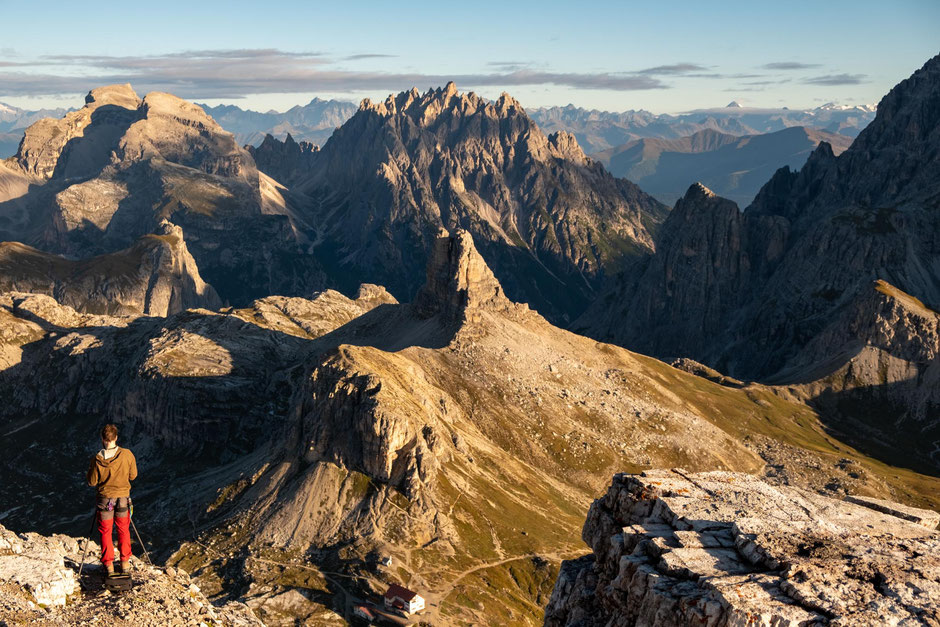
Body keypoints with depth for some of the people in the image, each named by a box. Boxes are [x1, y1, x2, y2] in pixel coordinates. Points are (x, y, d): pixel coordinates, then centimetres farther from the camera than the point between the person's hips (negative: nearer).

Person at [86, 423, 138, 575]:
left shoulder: (97, 459, -18)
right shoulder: (127, 454, -15)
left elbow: (92, 482, -8)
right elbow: (133, 476, -3)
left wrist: (90, 470, 10)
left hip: (104, 498, -1)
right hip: (123, 498, 1)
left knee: (105, 531, 14)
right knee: (123, 530, 18)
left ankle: (108, 564, 18)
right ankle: (125, 563, 24)